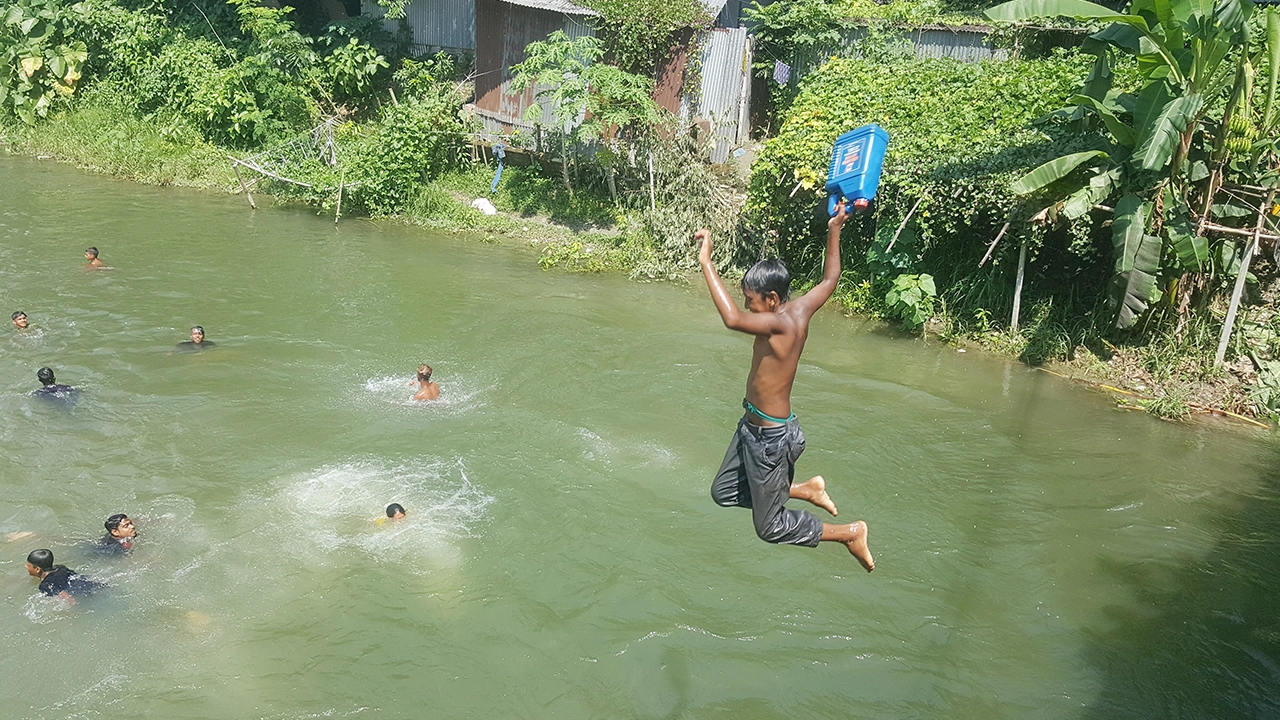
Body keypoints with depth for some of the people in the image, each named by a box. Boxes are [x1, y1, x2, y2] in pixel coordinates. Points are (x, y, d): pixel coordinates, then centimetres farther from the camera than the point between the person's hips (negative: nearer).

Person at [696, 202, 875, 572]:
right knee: (723, 493, 23)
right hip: (753, 426, 9)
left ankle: (851, 533, 19)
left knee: (771, 527, 9)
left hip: (770, 437, -9)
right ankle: (805, 489, 28)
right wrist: (834, 233, 20)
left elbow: (732, 319, -48)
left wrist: (706, 262, -44)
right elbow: (829, 280, 15)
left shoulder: (781, 323, -30)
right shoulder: (800, 308, -4)